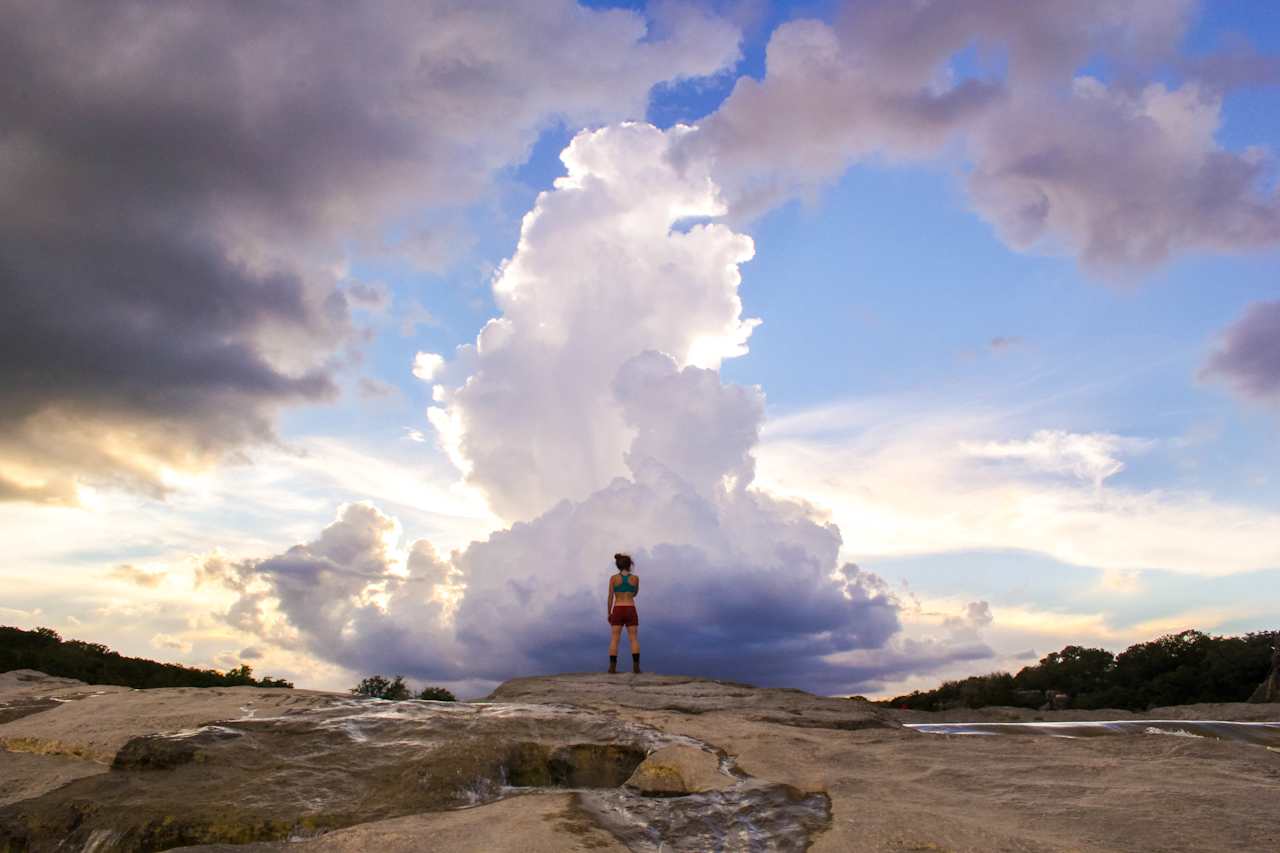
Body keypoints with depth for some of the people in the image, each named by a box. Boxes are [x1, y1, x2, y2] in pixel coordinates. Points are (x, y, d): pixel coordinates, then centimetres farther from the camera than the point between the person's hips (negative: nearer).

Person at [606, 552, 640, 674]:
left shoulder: (613, 578, -1)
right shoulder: (635, 578, 1)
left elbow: (610, 598, -2)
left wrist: (609, 614, 5)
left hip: (617, 611, 0)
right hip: (630, 611, 0)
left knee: (614, 640, -1)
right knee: (634, 639, 1)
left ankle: (612, 667, -10)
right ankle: (636, 666, -11)